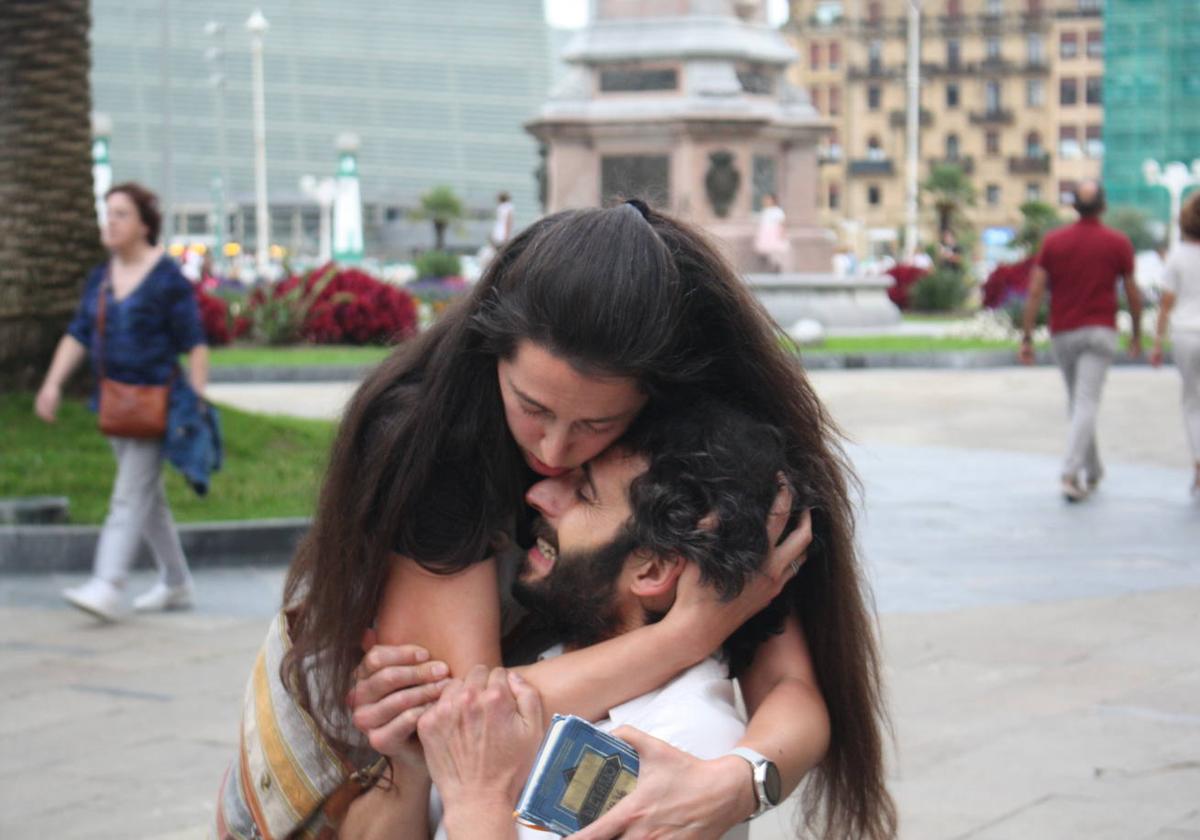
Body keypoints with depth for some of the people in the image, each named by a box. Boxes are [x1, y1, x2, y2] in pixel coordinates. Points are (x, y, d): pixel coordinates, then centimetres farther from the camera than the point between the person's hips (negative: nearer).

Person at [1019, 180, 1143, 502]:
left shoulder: (1053, 241, 1)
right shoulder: (1118, 243, -2)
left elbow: (1035, 291, -4)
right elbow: (1132, 294, 3)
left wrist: (1027, 338, -3)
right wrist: (1137, 334, 16)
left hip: (1063, 333, 3)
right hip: (1100, 331, -3)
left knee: (1077, 402, 18)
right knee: (1086, 405, -9)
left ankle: (1093, 472, 29)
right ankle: (1071, 474, -25)